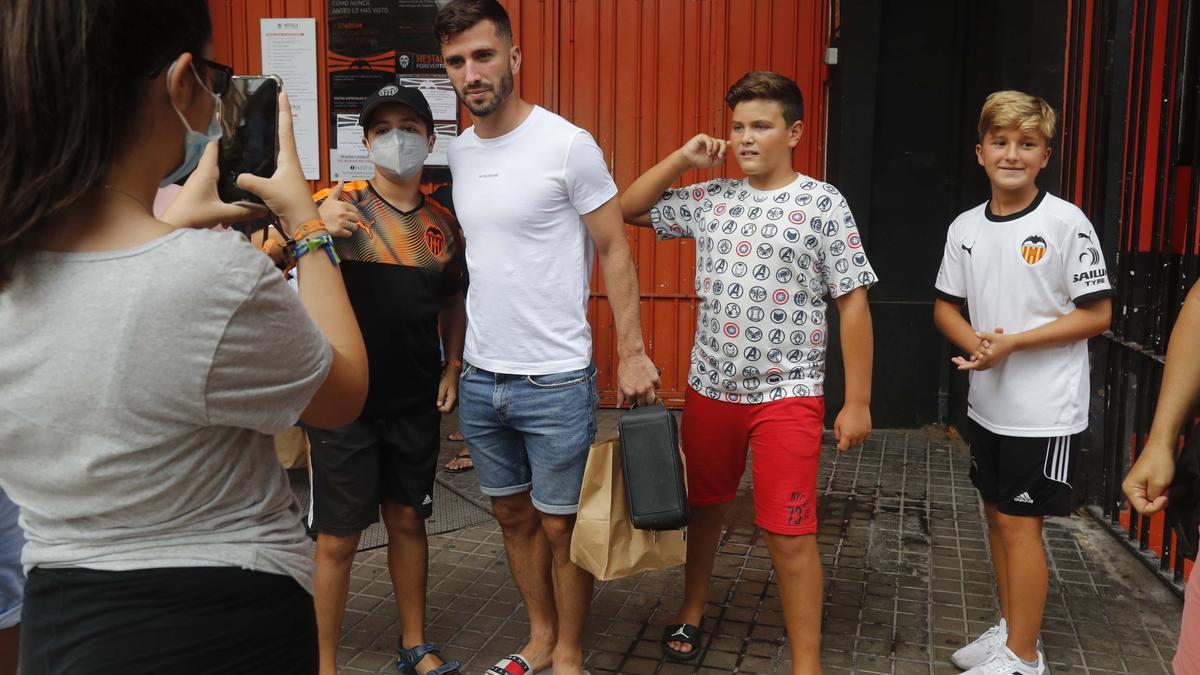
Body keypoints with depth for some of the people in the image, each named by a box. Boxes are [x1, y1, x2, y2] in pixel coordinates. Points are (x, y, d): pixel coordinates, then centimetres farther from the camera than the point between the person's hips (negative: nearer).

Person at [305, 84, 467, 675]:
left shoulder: (442, 223, 5)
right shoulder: (338, 205, -7)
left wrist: (452, 367, 5)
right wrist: (313, 230, -36)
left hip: (417, 404, 4)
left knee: (408, 521, 16)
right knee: (338, 538, 3)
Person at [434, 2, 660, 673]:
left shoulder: (568, 145, -11)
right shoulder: (460, 152, 7)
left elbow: (615, 249, -7)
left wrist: (632, 353, -12)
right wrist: (455, 355, 17)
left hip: (555, 380, -6)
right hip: (480, 378, 6)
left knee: (561, 527, 7)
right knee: (515, 516, 18)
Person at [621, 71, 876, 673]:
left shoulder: (823, 204, -6)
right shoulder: (709, 199, 5)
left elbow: (853, 304, -7)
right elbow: (629, 210, 14)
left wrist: (858, 401, -9)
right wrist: (682, 159, 1)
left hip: (787, 395, -4)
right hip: (709, 389, 5)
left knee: (789, 535, -3)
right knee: (703, 507, 20)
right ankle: (690, 613, 42)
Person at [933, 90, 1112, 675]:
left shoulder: (1067, 223, -12)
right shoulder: (965, 228, 3)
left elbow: (1097, 313, -11)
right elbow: (946, 306, 10)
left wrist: (1012, 343, -19)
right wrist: (976, 343, -10)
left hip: (1046, 411, -6)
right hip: (987, 403, 6)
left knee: (1019, 522, -1)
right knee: (997, 515, 15)